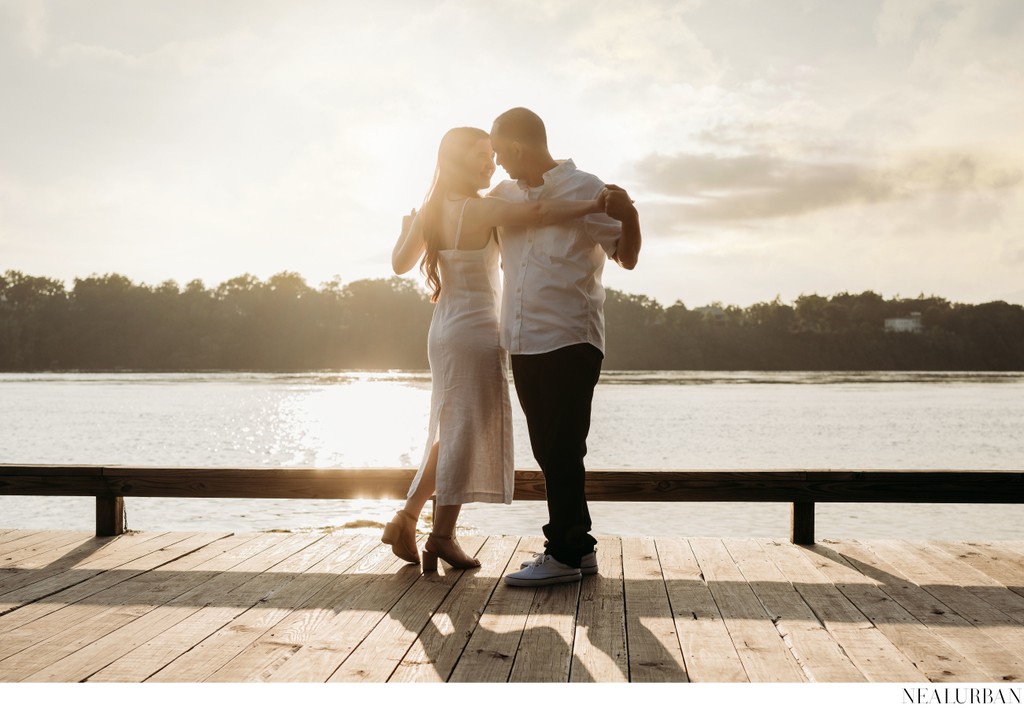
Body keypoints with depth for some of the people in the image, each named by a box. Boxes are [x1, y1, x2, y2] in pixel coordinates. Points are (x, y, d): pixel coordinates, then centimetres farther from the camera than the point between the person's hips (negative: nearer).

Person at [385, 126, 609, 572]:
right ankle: (442, 536, 6)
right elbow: (536, 214, -27)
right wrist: (591, 205, -29)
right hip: (477, 330, -8)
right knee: (468, 432, 0)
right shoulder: (481, 209, -12)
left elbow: (400, 264, 15)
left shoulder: (431, 211, 9)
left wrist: (408, 228, 29)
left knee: (454, 433, 18)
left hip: (443, 330, 8)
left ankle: (407, 519, 19)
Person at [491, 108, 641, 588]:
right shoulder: (505, 195, 13)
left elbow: (626, 257, -4)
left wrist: (629, 215, -23)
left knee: (562, 451, -5)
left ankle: (563, 554, 3)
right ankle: (579, 547, 22)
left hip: (569, 340, -7)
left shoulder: (585, 189, -5)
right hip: (524, 343, 7)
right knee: (549, 451, 12)